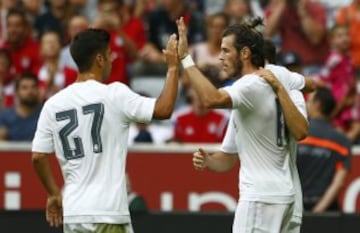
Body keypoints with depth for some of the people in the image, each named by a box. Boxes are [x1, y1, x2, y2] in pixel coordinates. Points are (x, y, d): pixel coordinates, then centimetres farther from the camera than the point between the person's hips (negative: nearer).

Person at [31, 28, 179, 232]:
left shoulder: (53, 104, 6)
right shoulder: (114, 95, -8)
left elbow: (38, 156, 7)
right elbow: (163, 110, -12)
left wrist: (54, 194, 21)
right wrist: (173, 67, 0)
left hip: (73, 212, 5)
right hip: (107, 214, -5)